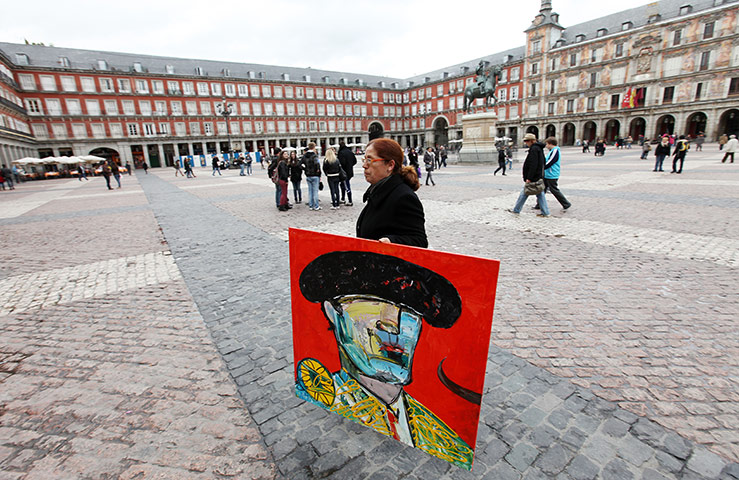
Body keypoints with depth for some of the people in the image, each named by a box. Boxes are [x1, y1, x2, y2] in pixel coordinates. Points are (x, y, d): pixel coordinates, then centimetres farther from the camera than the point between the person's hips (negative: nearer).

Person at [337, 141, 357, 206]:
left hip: (345, 172, -8)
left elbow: (342, 163, -23)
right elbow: (355, 161, 11)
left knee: (347, 187, -2)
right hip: (350, 172, 8)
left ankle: (350, 202, 3)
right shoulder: (350, 151, 8)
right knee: (342, 184, 22)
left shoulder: (341, 153, -16)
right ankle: (343, 199, 28)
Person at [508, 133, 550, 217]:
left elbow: (533, 165, -22)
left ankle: (516, 210, 12)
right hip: (539, 177, 10)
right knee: (540, 194, 10)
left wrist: (529, 178, -22)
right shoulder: (539, 148, 16)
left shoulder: (534, 149, -16)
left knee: (524, 193, 1)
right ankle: (545, 212, 11)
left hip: (533, 178, -10)